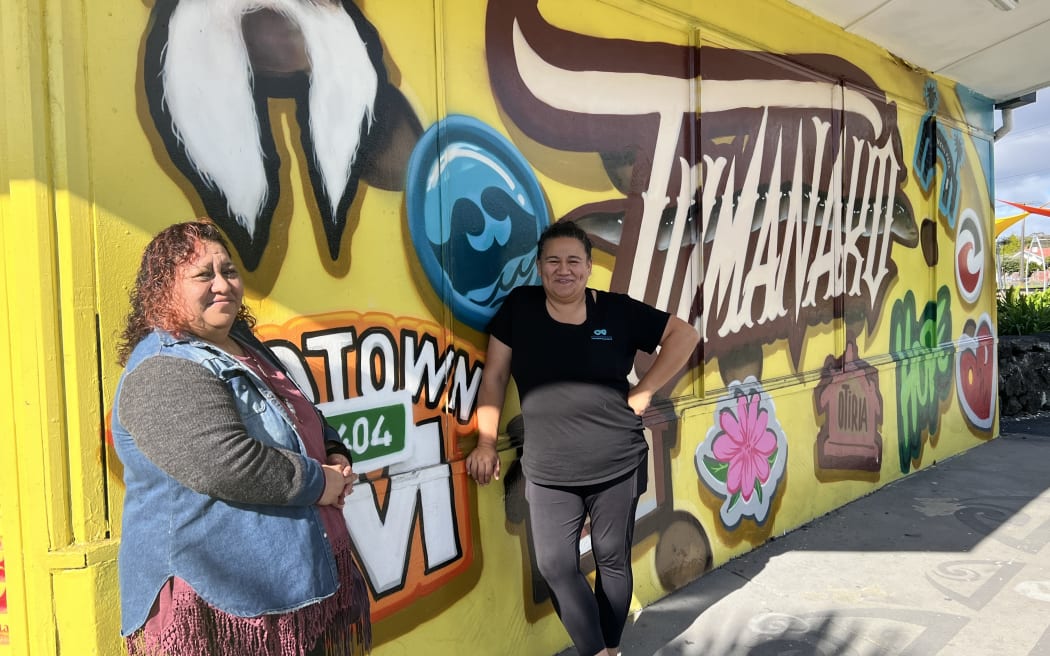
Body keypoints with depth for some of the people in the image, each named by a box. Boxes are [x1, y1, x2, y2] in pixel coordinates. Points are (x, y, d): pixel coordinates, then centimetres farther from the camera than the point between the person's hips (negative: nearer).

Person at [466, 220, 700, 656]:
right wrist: (486, 442, -1)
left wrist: (645, 391, -2)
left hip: (617, 465, 0)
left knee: (613, 560, 13)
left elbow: (684, 335, 4)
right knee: (555, 566, -1)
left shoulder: (617, 310, -3)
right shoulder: (518, 308, -2)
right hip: (547, 472, 0)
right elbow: (494, 376, 1)